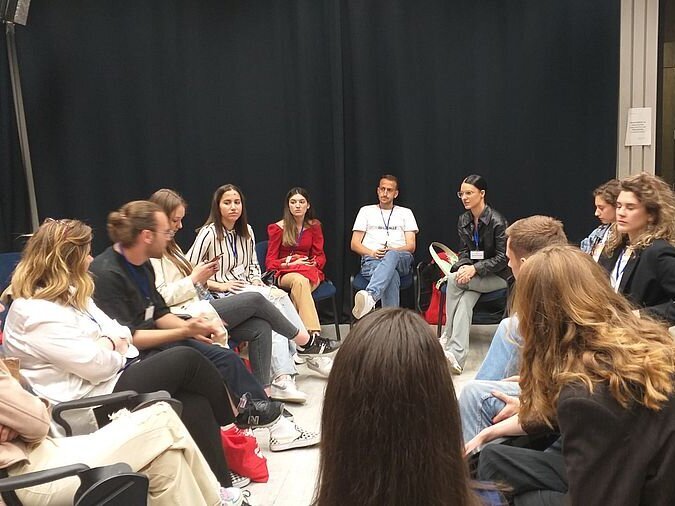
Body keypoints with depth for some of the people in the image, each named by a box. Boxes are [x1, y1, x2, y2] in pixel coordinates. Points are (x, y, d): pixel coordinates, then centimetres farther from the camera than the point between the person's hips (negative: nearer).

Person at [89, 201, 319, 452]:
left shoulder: (142, 265, 9)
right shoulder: (107, 274, -19)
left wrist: (194, 329, -4)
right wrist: (184, 332, -19)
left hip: (152, 340, 9)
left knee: (224, 357, -4)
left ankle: (271, 420, 1)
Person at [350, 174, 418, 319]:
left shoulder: (405, 213, 25)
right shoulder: (366, 211, 24)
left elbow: (411, 246, 12)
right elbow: (354, 244, 15)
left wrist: (393, 250, -10)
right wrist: (371, 253, -7)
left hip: (400, 259, 0)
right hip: (372, 260, 0)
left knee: (392, 256, -41)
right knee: (391, 275, -39)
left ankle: (370, 297, -65)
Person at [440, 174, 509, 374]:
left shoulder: (497, 221, -15)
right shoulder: (464, 220, 5)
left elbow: (503, 257, -15)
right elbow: (464, 251, 8)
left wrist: (475, 268, -25)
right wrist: (464, 266, -15)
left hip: (497, 276, -5)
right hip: (475, 274, 5)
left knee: (454, 280, -28)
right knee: (465, 301, -27)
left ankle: (447, 338, -19)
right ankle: (457, 355, -39)